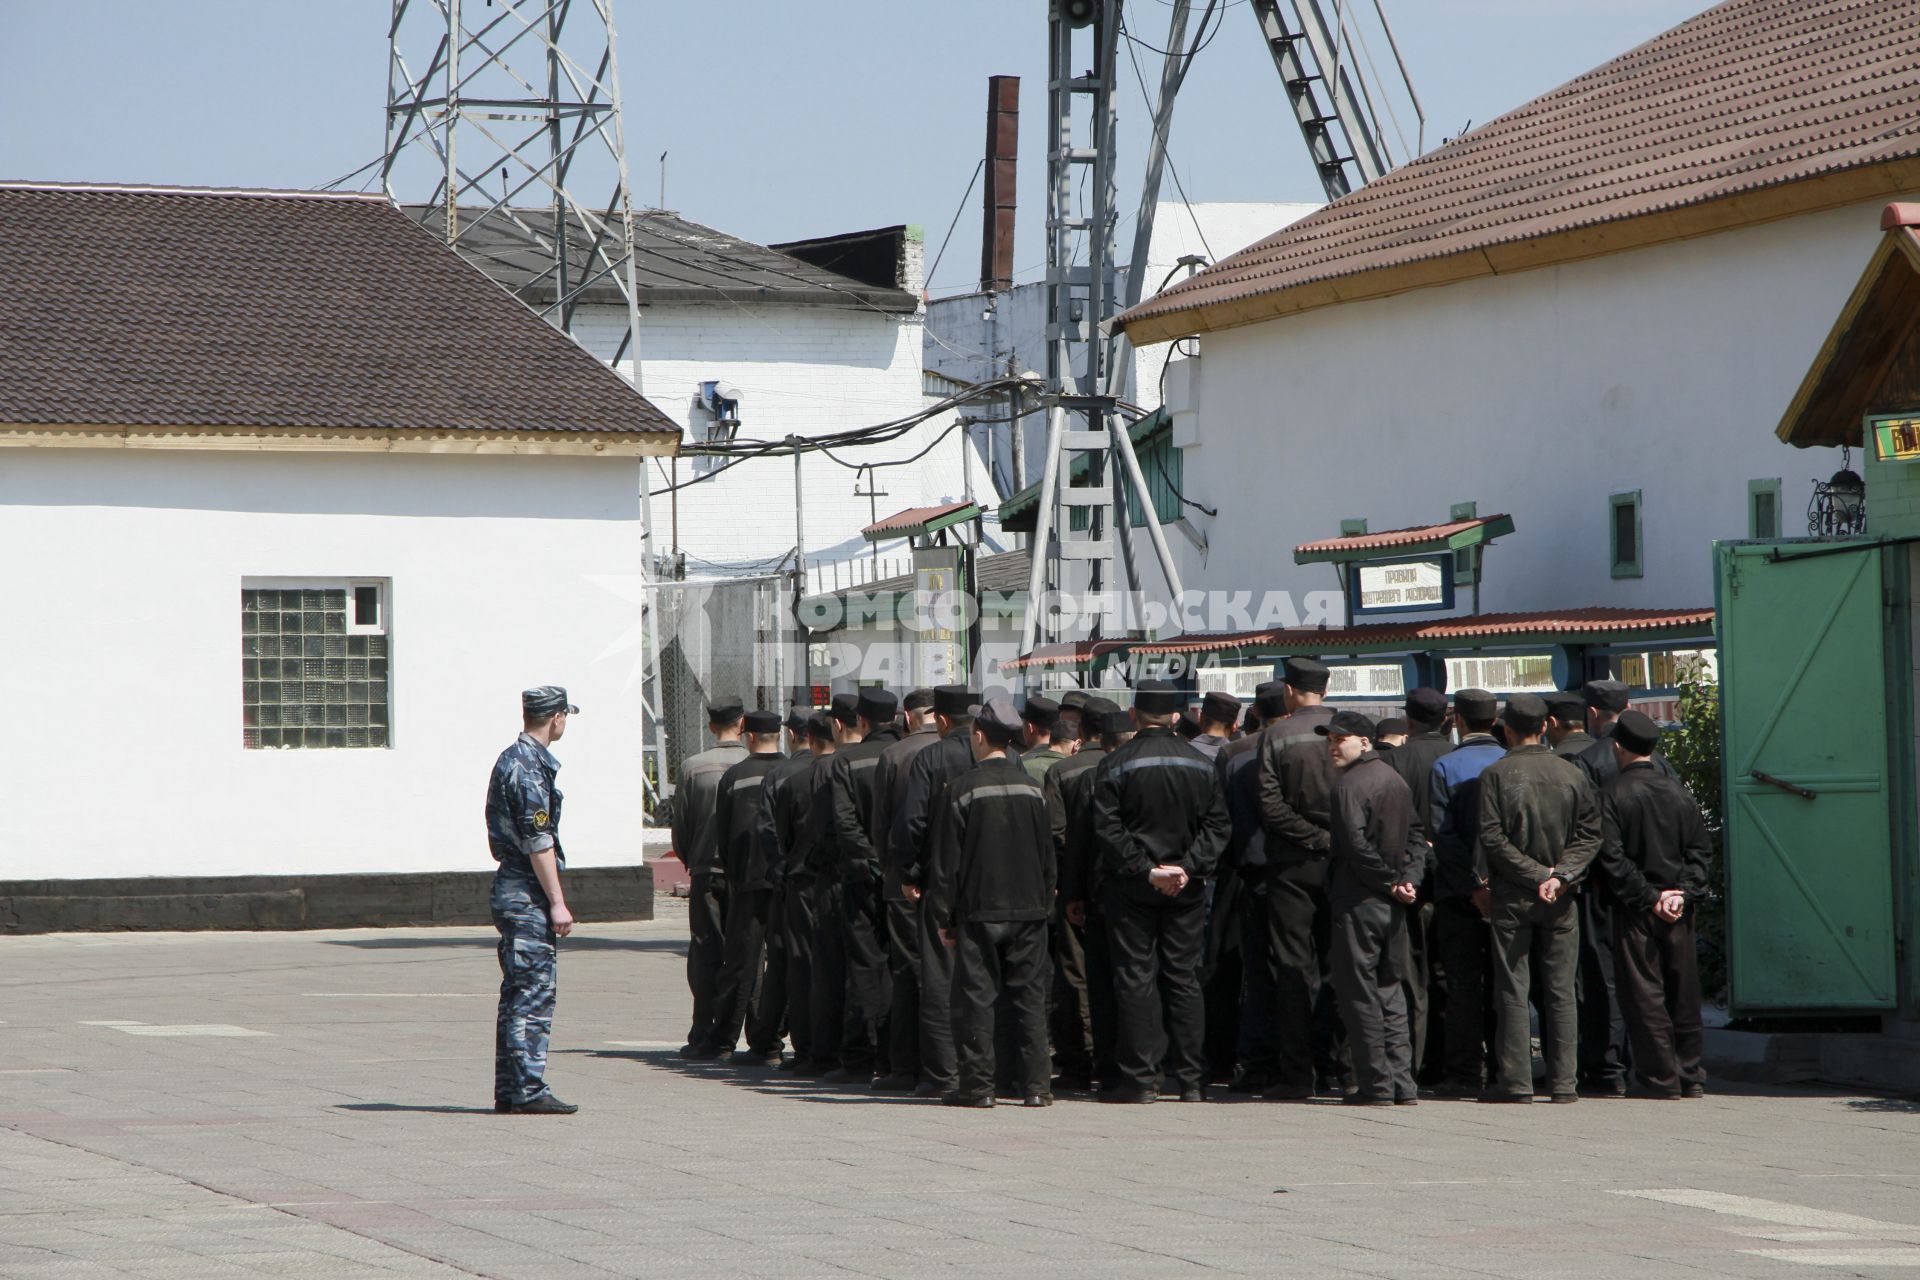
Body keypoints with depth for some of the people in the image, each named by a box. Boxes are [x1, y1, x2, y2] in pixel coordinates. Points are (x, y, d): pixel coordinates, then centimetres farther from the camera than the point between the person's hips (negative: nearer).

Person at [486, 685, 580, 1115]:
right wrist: (557, 902, -18)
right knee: (534, 993, -8)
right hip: (530, 892, -10)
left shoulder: (511, 759, 17)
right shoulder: (530, 768, -15)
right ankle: (528, 1091, -8)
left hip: (512, 889, 10)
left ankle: (509, 1090, 14)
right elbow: (538, 842, -19)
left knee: (518, 993, 12)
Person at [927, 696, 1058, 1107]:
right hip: (1029, 908, 4)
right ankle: (1034, 1085, 5)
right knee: (1030, 997, 6)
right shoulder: (1032, 788, 5)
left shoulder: (962, 788, -8)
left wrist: (944, 916, 0)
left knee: (976, 997, 1)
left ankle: (977, 1084, -1)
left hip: (979, 911, -4)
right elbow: (1048, 854, 10)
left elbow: (945, 859, -6)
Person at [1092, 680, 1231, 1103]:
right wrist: (1188, 867, -4)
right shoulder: (1202, 766, 4)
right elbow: (1216, 826, 1)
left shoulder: (1114, 766, -6)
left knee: (1136, 979, 0)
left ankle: (1140, 1078, -3)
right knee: (1184, 980, 8)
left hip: (1132, 888, -3)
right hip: (1187, 890, 3)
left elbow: (1107, 829, -12)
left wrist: (1144, 869, -10)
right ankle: (1190, 1079, 8)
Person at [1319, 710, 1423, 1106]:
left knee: (1360, 992, -2)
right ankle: (1402, 1084, 13)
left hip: (1358, 902, -8)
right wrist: (1407, 879, 2)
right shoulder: (1395, 780, 13)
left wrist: (1389, 880, -10)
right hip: (1392, 907, 8)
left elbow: (1356, 846, -21)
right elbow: (1416, 838, 14)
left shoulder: (1349, 785, -13)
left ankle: (1375, 1085, -3)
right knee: (1390, 991, 13)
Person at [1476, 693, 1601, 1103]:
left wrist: (1536, 875, -9)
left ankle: (1515, 1081, -2)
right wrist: (1560, 874, -6)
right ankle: (1563, 1081, 5)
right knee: (1560, 992, 7)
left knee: (1512, 991, 1)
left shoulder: (1496, 774, -5)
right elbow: (1590, 834, 0)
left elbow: (1492, 838, -11)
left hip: (1512, 897, -2)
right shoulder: (1571, 774, 3)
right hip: (1561, 901, 3)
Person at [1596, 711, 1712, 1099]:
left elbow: (1612, 857, -13)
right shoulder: (1678, 792, 6)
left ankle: (1663, 1078, -2)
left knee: (1645, 994, 0)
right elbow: (1701, 848, 3)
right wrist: (1683, 891, -2)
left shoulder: (1613, 794, -8)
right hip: (1680, 910, 4)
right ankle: (1690, 1076, 16)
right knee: (1683, 994, 12)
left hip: (1636, 910, -4)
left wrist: (1648, 897, -10)